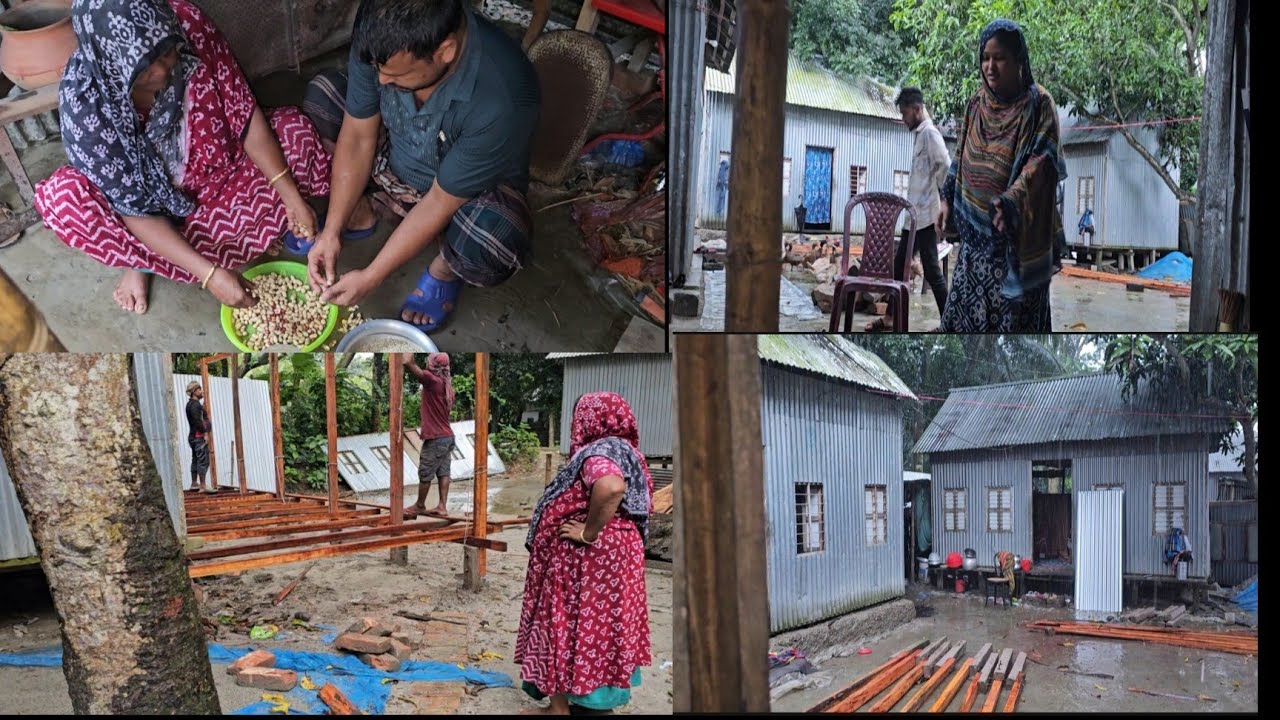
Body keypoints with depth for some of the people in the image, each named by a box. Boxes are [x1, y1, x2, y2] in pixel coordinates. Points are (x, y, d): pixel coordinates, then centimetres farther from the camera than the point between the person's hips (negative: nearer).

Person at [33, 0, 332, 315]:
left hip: (217, 172, 2)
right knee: (62, 196, -30)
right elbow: (134, 208, -29)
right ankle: (143, 259, -2)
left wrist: (291, 195, -25)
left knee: (294, 130, -19)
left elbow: (247, 118, -18)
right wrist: (209, 274, -35)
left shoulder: (188, 26, -28)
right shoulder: (83, 100, -34)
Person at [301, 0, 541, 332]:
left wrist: (369, 278, -24)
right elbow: (358, 137, -12)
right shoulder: (383, 41, -26)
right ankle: (362, 206, 11)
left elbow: (440, 202, -30)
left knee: (488, 246, -37)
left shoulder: (501, 100, -40)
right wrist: (331, 231, -15)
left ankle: (445, 269, -1)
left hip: (470, 192, -5)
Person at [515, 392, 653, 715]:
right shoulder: (628, 453, 10)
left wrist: (589, 532, -28)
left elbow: (612, 487, -40)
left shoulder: (597, 453, -19)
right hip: (620, 552, 9)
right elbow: (643, 502, 17)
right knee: (604, 626, 16)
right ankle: (599, 698, 26)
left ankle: (561, 704, 9)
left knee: (572, 624, 2)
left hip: (585, 559, -9)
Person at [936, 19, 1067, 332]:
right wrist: (947, 198, 12)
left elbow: (1040, 162, -21)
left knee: (1014, 305, 0)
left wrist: (1011, 202, -35)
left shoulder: (1038, 104, -13)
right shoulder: (977, 102, 5)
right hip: (977, 224, 6)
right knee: (970, 296, 13)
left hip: (1018, 228, -6)